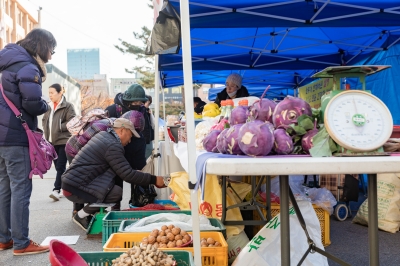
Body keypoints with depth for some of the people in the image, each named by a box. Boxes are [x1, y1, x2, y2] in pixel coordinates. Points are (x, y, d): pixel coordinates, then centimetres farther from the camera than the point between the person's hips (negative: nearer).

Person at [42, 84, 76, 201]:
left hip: (64, 141, -7)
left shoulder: (68, 106, -5)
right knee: (58, 167, 10)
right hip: (52, 142, 7)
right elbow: (44, 120, 23)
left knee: (60, 167, -9)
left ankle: (56, 190, -10)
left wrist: (58, 128, -14)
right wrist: (47, 132, 6)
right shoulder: (49, 107, 15)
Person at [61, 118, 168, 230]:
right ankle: (81, 216, -4)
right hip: (74, 189, -10)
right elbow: (127, 174, -19)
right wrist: (154, 180, -12)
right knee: (117, 192, -17)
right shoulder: (113, 146, -16)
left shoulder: (103, 135, 14)